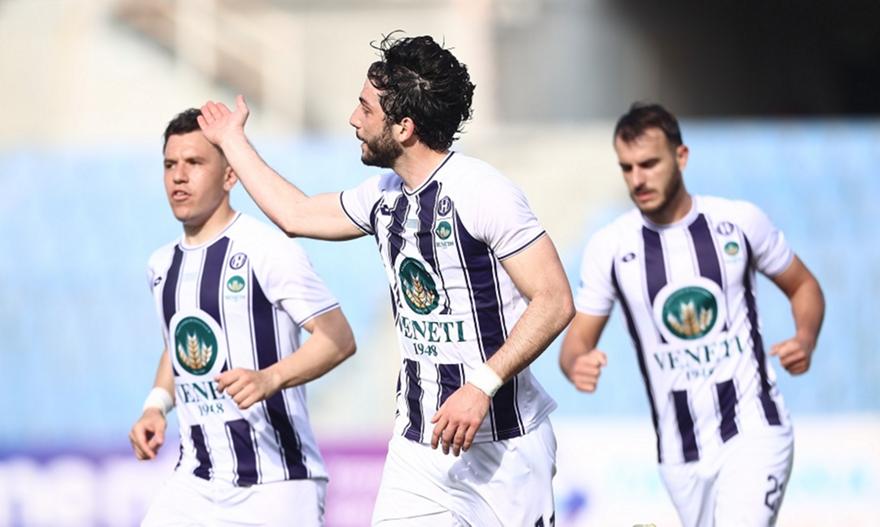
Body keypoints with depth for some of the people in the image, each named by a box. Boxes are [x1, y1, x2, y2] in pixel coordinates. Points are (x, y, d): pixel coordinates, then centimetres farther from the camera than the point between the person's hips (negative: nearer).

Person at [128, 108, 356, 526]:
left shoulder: (265, 248, -11)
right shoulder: (162, 265, 13)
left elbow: (339, 338, -14)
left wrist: (270, 378, -29)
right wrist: (156, 406, 11)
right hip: (196, 484, 7)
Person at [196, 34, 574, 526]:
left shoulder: (481, 191, -15)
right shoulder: (384, 195, 10)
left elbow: (555, 301, -17)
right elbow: (296, 213, 29)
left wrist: (482, 387, -25)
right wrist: (232, 139, 37)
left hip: (500, 444, -7)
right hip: (417, 441, 7)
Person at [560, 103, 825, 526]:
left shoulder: (740, 222, -3)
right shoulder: (608, 247, -1)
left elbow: (803, 287, 11)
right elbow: (578, 339, 3)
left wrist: (805, 340, -10)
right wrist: (577, 364, -21)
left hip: (754, 432, -2)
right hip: (680, 454, 3)